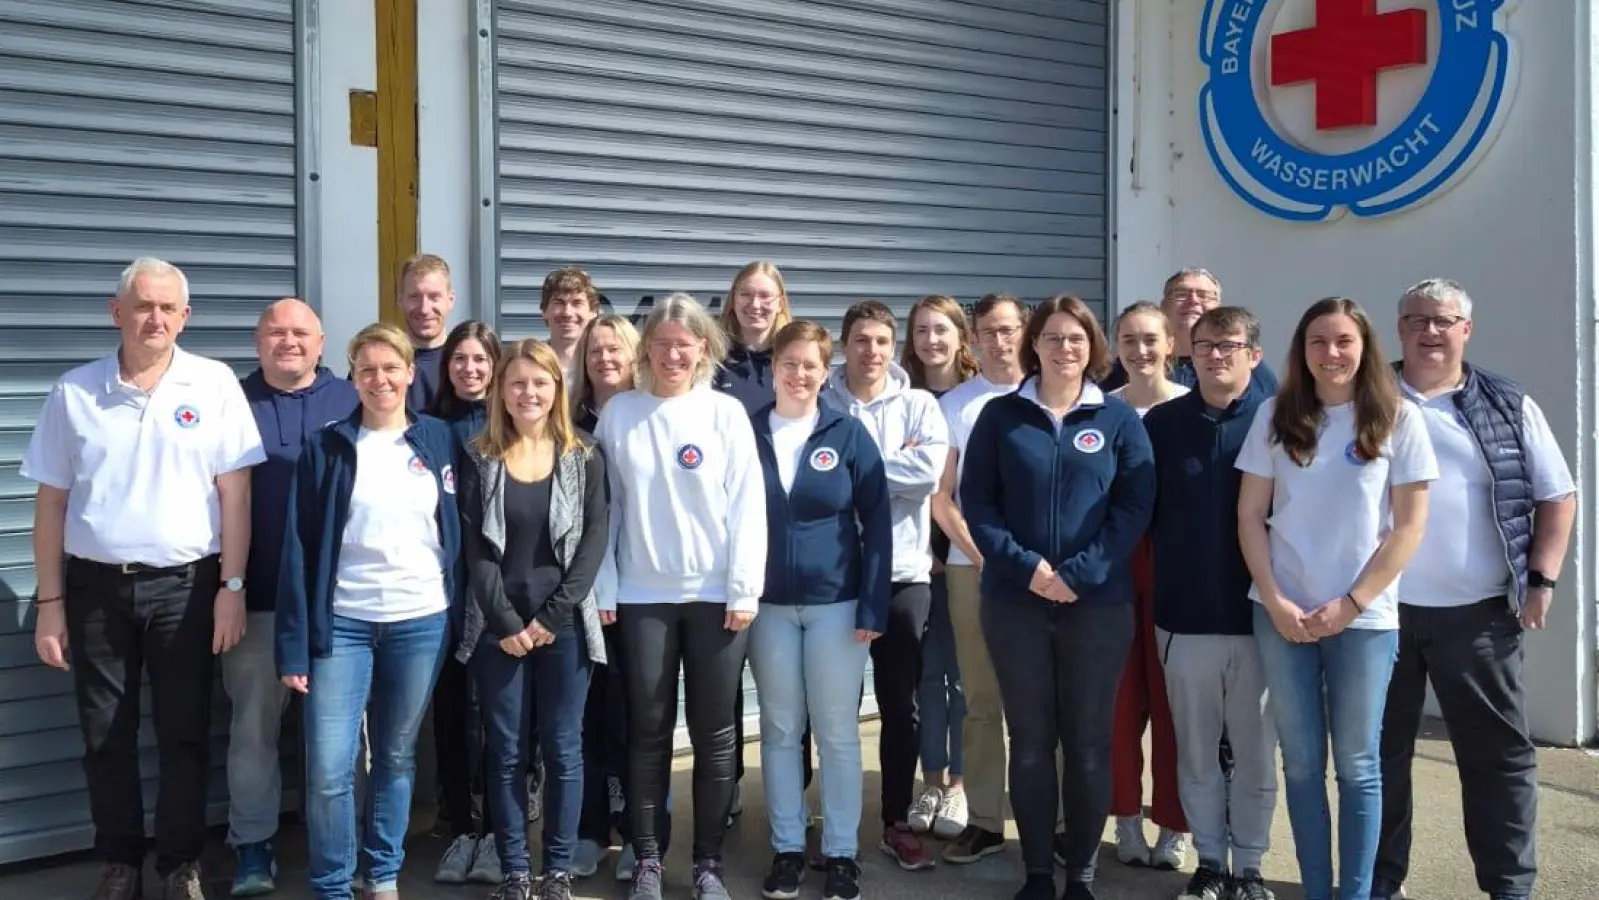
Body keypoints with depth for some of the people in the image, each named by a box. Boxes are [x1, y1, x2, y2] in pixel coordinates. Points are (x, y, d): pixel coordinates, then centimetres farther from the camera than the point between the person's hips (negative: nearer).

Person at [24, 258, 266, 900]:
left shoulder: (214, 385, -2)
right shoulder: (74, 392, 3)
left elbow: (234, 493, -3)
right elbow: (52, 502, 5)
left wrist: (232, 587, -7)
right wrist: (50, 602, 3)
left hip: (184, 584, -2)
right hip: (96, 586, 2)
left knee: (184, 734, 7)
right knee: (106, 737, 10)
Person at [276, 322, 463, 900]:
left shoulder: (439, 439, 6)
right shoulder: (326, 447, 0)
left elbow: (457, 533, 9)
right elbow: (299, 548, -2)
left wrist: (461, 616, 2)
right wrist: (294, 644, -7)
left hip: (422, 621, 2)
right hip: (343, 622, -1)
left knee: (397, 757, 12)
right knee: (328, 768, -5)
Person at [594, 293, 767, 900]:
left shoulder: (726, 413, 0)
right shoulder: (618, 413, 4)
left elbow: (747, 504, -2)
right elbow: (605, 504, 5)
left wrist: (745, 590, -7)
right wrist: (602, 588, 1)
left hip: (716, 595, 0)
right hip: (643, 596, 1)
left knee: (713, 734, 6)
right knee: (648, 731, 6)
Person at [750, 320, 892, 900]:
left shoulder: (849, 435, -2)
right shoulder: (748, 433, 2)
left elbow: (876, 522, -2)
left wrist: (872, 607, -9)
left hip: (837, 601, -1)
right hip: (768, 603, 2)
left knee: (838, 730, 5)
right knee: (780, 729, 9)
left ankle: (841, 853, 16)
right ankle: (787, 848, 20)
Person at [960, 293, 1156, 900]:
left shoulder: (1119, 420, 3)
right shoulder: (1000, 416, 4)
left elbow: (1135, 507, -3)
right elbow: (976, 501, 0)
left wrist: (1079, 574, -14)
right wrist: (1027, 567, -13)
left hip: (1099, 604, 0)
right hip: (1014, 602, 0)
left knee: (1089, 742, 6)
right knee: (1030, 741, 7)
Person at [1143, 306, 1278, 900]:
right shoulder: (1161, 422, 2)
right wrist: (1165, 576, 0)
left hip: (1260, 615, -1)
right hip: (1185, 617, 1)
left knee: (1255, 752, 9)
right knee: (1196, 753, 10)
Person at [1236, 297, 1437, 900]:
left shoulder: (1397, 419, -2)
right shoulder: (1276, 416, 4)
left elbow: (1408, 527, -3)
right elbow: (1250, 516, 4)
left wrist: (1349, 605, -9)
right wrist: (1276, 601, -6)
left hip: (1364, 618, -2)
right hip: (1281, 614, 2)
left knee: (1356, 765, 6)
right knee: (1301, 762, 7)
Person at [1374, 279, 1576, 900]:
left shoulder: (1509, 407, 5)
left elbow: (1557, 496, 7)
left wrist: (1541, 580, -2)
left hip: (1478, 612, 0)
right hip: (1381, 609, 0)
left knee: (1499, 753, 6)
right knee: (1380, 753, 9)